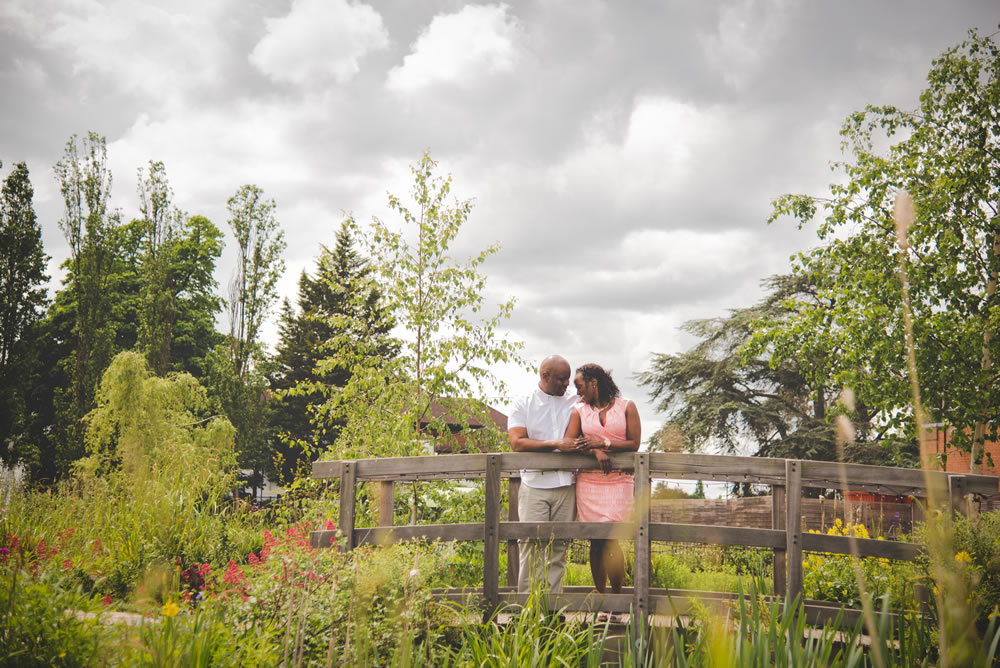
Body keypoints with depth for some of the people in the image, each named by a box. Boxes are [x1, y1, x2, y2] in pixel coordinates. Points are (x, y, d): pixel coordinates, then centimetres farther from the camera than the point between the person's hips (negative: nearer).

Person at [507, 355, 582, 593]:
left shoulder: (575, 402, 12)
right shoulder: (523, 405, 5)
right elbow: (517, 443, -7)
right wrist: (557, 444, -15)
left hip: (565, 486, 3)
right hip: (534, 486, -3)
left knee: (559, 546, 3)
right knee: (532, 544, -9)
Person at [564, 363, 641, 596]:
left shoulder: (627, 407, 6)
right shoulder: (579, 411, 11)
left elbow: (634, 444, -1)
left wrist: (602, 442, -10)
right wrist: (596, 452, -15)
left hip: (619, 481, -2)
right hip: (588, 481, 2)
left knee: (610, 539, -11)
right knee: (596, 541, 1)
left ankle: (617, 596, 3)